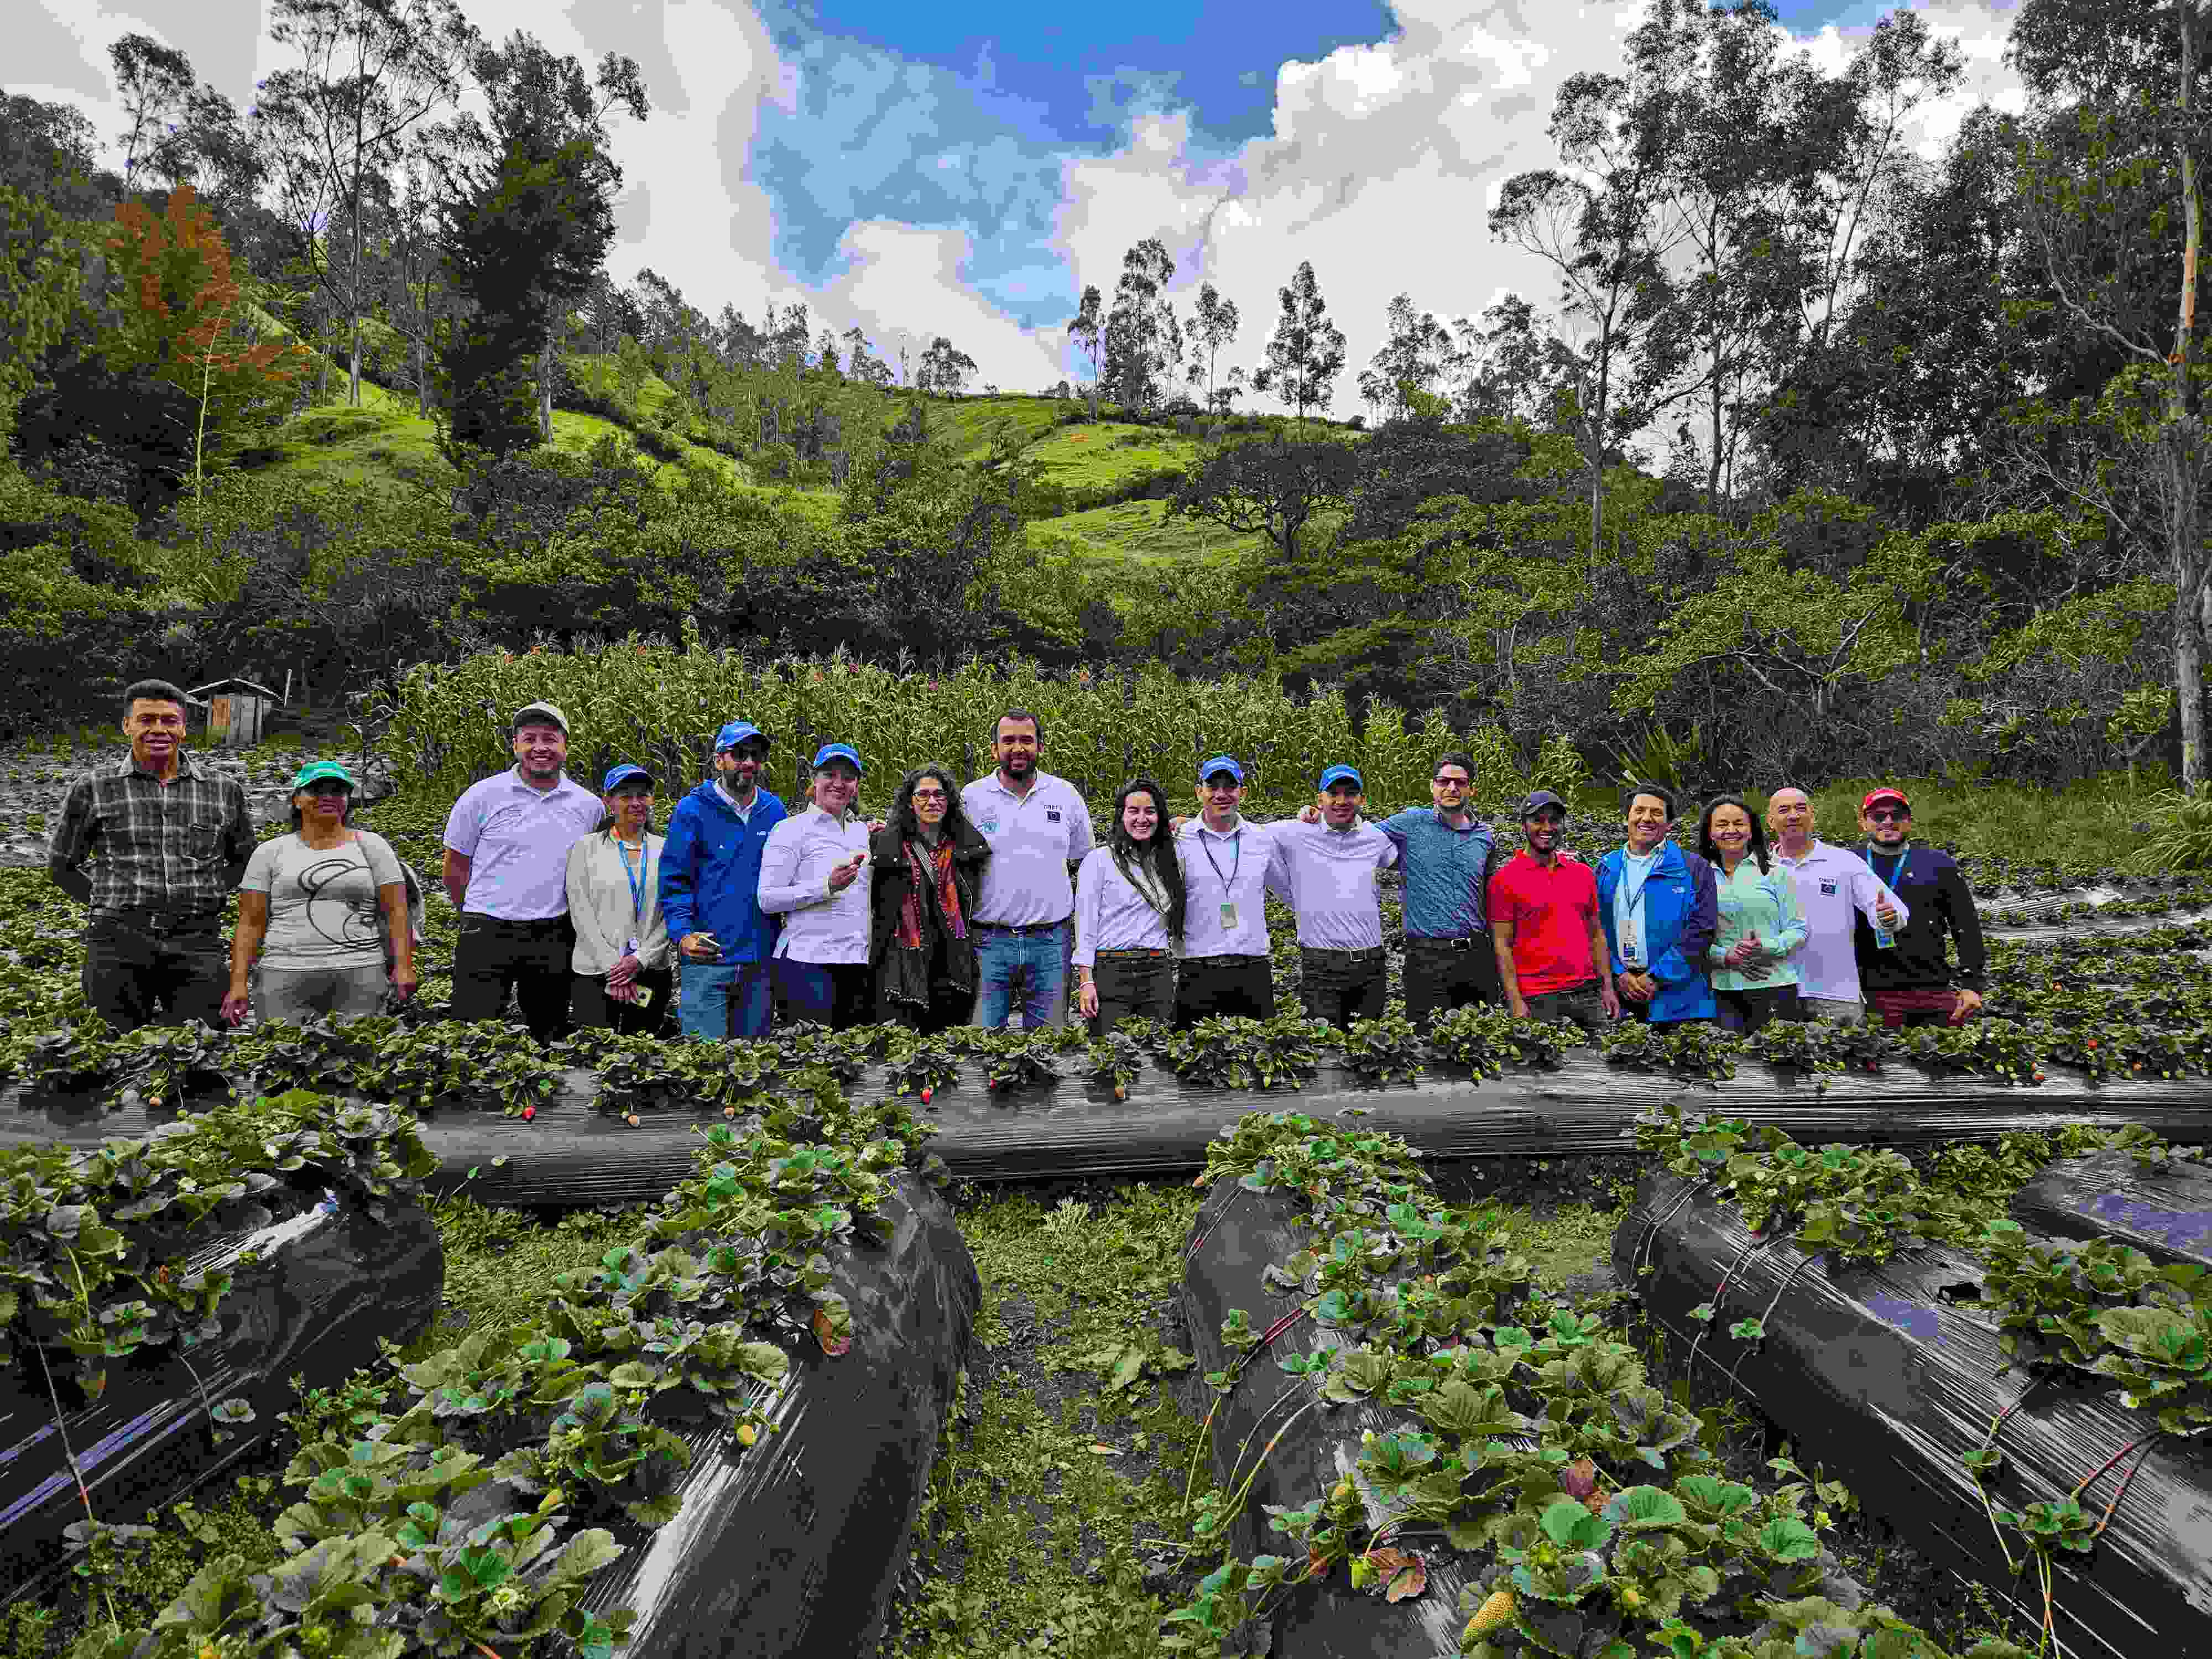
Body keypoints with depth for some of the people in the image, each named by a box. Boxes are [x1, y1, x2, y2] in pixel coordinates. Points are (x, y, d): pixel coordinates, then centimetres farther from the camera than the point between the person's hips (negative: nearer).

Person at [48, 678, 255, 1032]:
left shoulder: (225, 790, 7)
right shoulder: (94, 788, 5)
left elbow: (244, 860, 19)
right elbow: (60, 866, 14)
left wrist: (199, 897, 7)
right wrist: (110, 903, 4)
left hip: (198, 943, 1)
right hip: (118, 943, 0)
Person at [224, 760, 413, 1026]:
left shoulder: (371, 845, 9)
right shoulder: (270, 852, 12)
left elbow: (396, 911, 3)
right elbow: (251, 922, 8)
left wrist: (404, 965, -8)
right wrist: (238, 983, 0)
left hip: (361, 975, -1)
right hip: (286, 975, 1)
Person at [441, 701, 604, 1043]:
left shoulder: (589, 805, 5)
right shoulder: (482, 796, -1)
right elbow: (455, 868, 7)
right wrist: (482, 920, 10)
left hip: (553, 939, 2)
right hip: (487, 935, -2)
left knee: (550, 1038, 12)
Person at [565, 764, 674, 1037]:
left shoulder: (665, 850, 7)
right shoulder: (586, 848, 3)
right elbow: (581, 914, -3)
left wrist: (641, 959, -10)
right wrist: (612, 966, -11)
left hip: (652, 971, 2)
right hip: (595, 972, -1)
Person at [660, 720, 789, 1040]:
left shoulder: (774, 810, 10)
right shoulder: (692, 810, -1)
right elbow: (674, 879, -3)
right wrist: (682, 933, -16)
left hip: (761, 959, 4)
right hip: (707, 957, -4)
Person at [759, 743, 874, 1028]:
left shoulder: (864, 832, 16)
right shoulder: (792, 829, -1)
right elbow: (767, 899, -9)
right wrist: (828, 886, -18)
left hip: (859, 963, 6)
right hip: (808, 961, -6)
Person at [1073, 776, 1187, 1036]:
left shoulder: (1171, 862, 14)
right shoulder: (1099, 860, 1)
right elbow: (1085, 925, -2)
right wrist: (1086, 982, -9)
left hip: (1159, 975, 4)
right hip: (1111, 972, -4)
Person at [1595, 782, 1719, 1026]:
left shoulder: (1694, 869, 2)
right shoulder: (1606, 869, 10)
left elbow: (1702, 929, -6)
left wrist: (1656, 978, -12)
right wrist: (1619, 975, -8)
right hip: (1617, 992, 2)